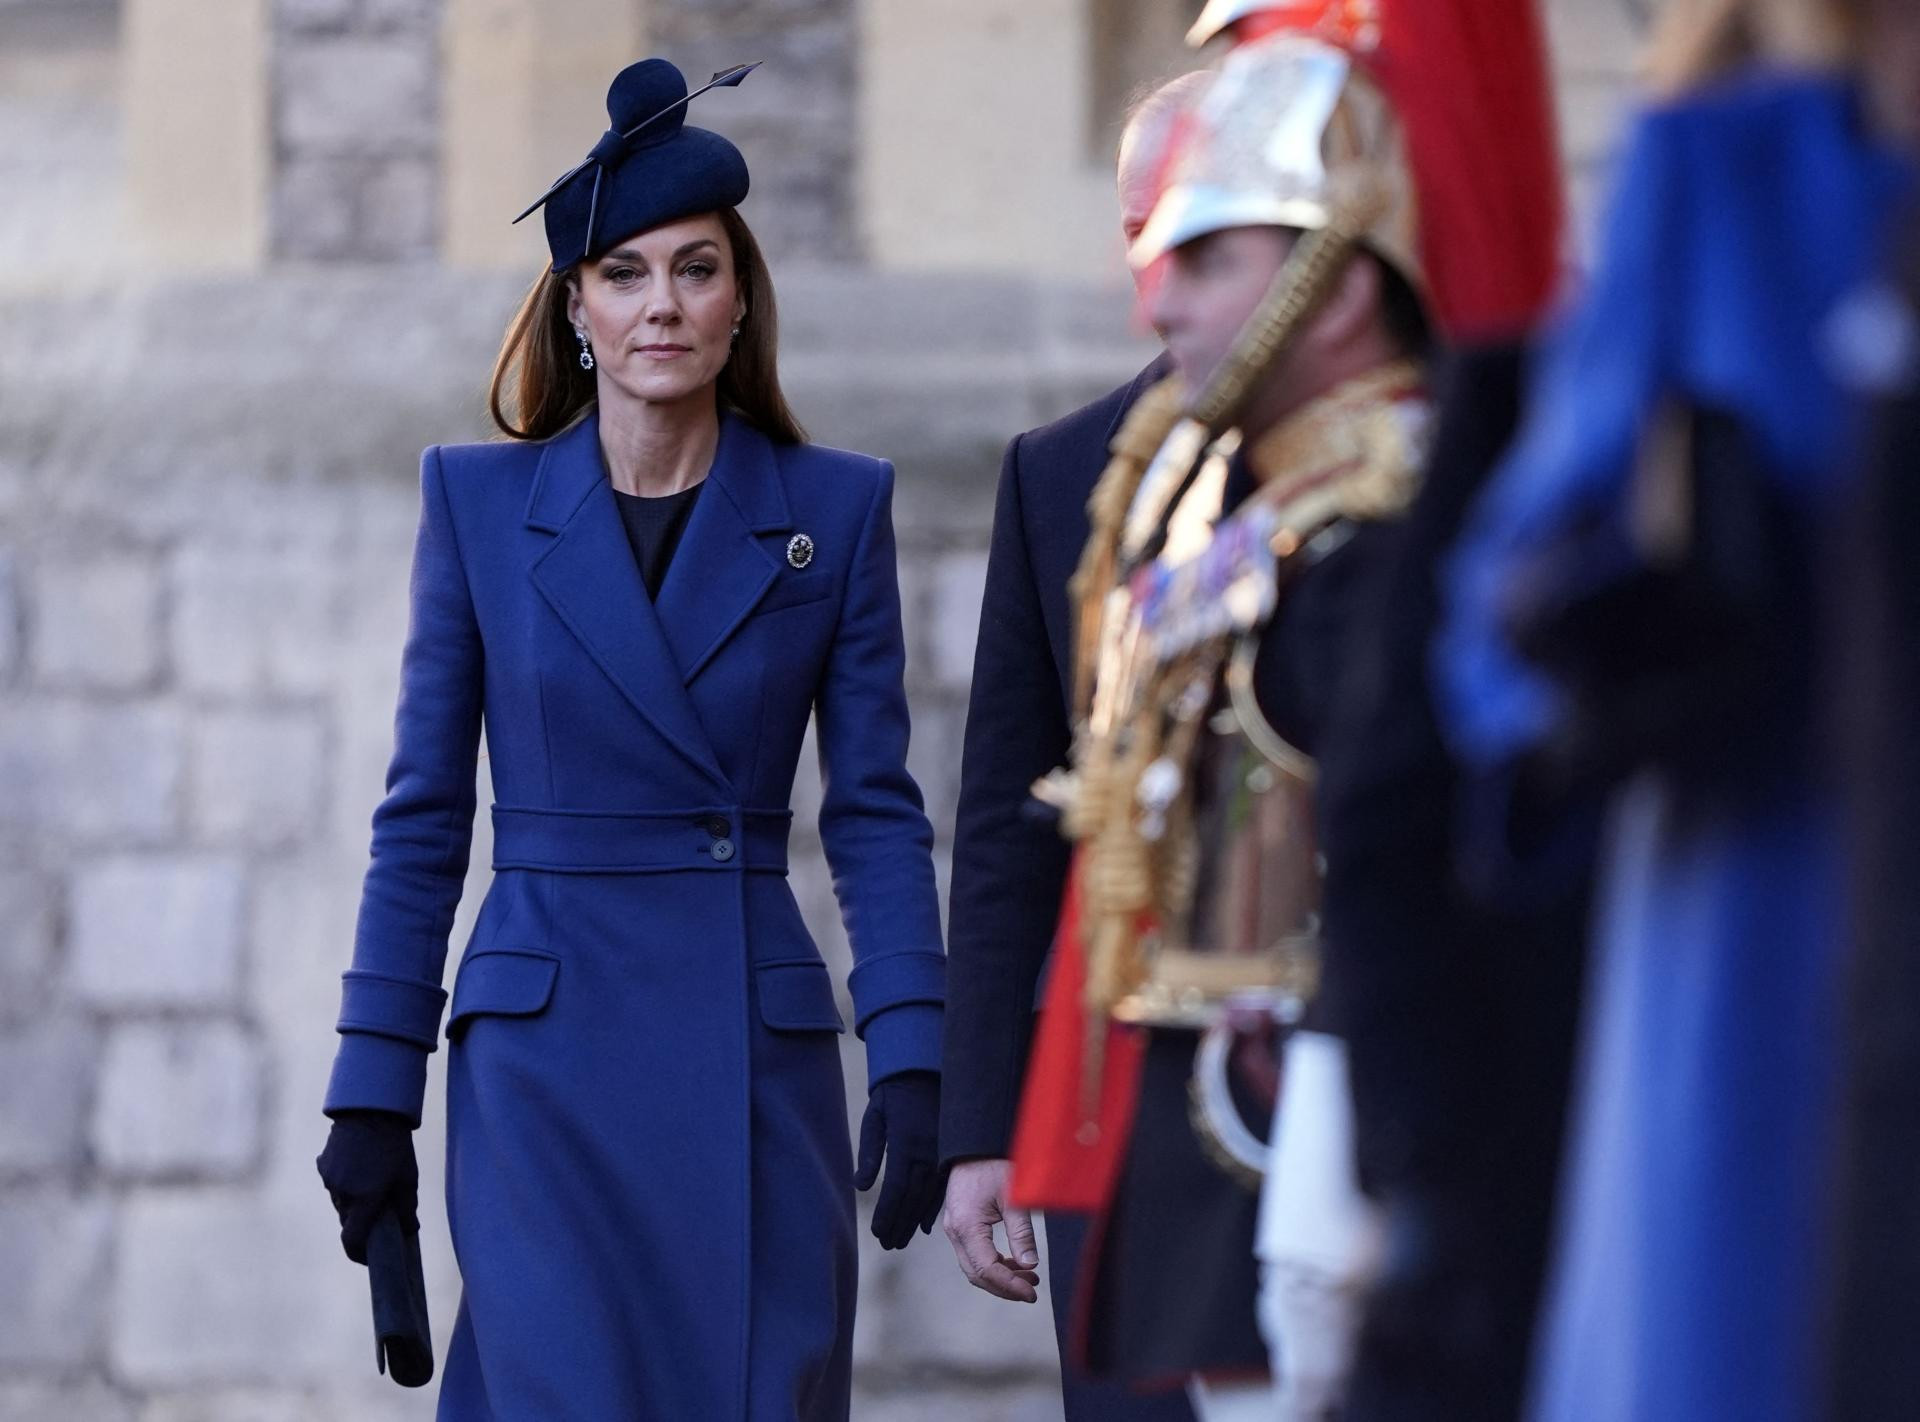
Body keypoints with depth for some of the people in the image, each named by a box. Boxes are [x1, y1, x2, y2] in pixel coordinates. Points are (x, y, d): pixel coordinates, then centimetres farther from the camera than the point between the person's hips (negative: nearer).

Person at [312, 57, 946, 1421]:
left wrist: (914, 1066, -7)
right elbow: (424, 817, 6)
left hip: (758, 1057, 1)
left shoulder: (835, 510, 5)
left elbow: (876, 812, 3)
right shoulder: (480, 500, 4)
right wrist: (374, 1091, 3)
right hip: (546, 1057, -1)